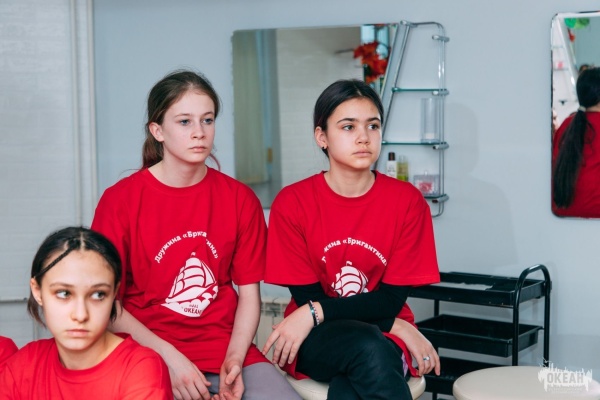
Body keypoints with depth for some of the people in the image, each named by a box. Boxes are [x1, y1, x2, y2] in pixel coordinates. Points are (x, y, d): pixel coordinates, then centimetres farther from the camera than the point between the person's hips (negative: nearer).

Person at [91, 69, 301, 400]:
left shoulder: (240, 199, 5)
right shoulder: (120, 200, -2)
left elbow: (249, 294, 5)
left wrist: (234, 360, -10)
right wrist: (168, 357, -13)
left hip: (228, 350, 3)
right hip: (150, 352, -2)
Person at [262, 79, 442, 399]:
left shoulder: (407, 200, -3)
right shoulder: (291, 203, -5)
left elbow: (391, 300, -5)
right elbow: (307, 298, -6)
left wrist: (315, 313, -18)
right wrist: (398, 328, -13)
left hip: (384, 340, 1)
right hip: (315, 341, 0)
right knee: (370, 349, -36)